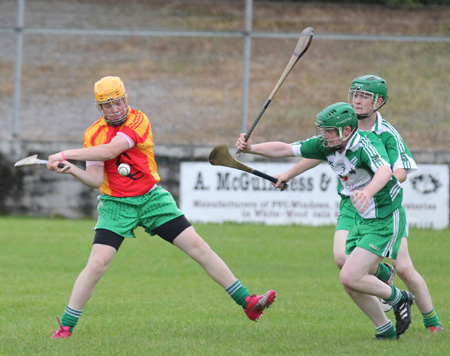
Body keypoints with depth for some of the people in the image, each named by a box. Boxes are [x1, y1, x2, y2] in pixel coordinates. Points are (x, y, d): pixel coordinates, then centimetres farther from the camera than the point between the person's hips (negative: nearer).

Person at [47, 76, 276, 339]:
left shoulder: (138, 121, -12)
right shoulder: (93, 135, -4)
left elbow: (110, 150, -26)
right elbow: (96, 179, -9)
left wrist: (65, 154, -26)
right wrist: (71, 169, -28)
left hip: (151, 198, 0)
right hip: (116, 205, 0)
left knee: (197, 246, -3)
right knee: (97, 264, -15)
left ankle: (247, 302, 2)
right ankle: (66, 326, -5)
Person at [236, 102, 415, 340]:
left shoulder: (366, 144, -26)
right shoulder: (327, 145, -3)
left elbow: (385, 171, -46)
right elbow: (285, 150, 2)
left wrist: (368, 192, -66)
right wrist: (251, 148, -11)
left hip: (385, 221, -8)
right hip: (362, 220, 8)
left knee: (350, 277, -16)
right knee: (352, 283, 7)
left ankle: (398, 299, 7)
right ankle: (386, 330, 22)